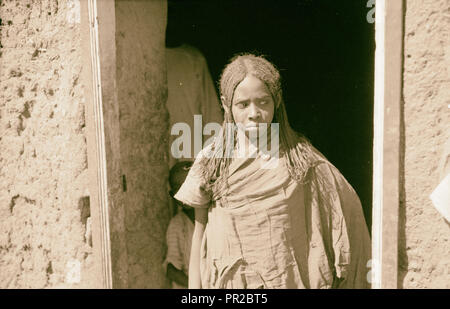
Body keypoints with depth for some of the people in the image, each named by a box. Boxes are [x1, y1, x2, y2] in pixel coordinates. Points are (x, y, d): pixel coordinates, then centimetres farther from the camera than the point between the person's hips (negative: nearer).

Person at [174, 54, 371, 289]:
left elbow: (347, 207, 2)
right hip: (227, 280, 1)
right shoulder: (210, 160, -4)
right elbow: (199, 232, 2)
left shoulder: (300, 157, -6)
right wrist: (195, 285, 3)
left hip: (288, 280, 0)